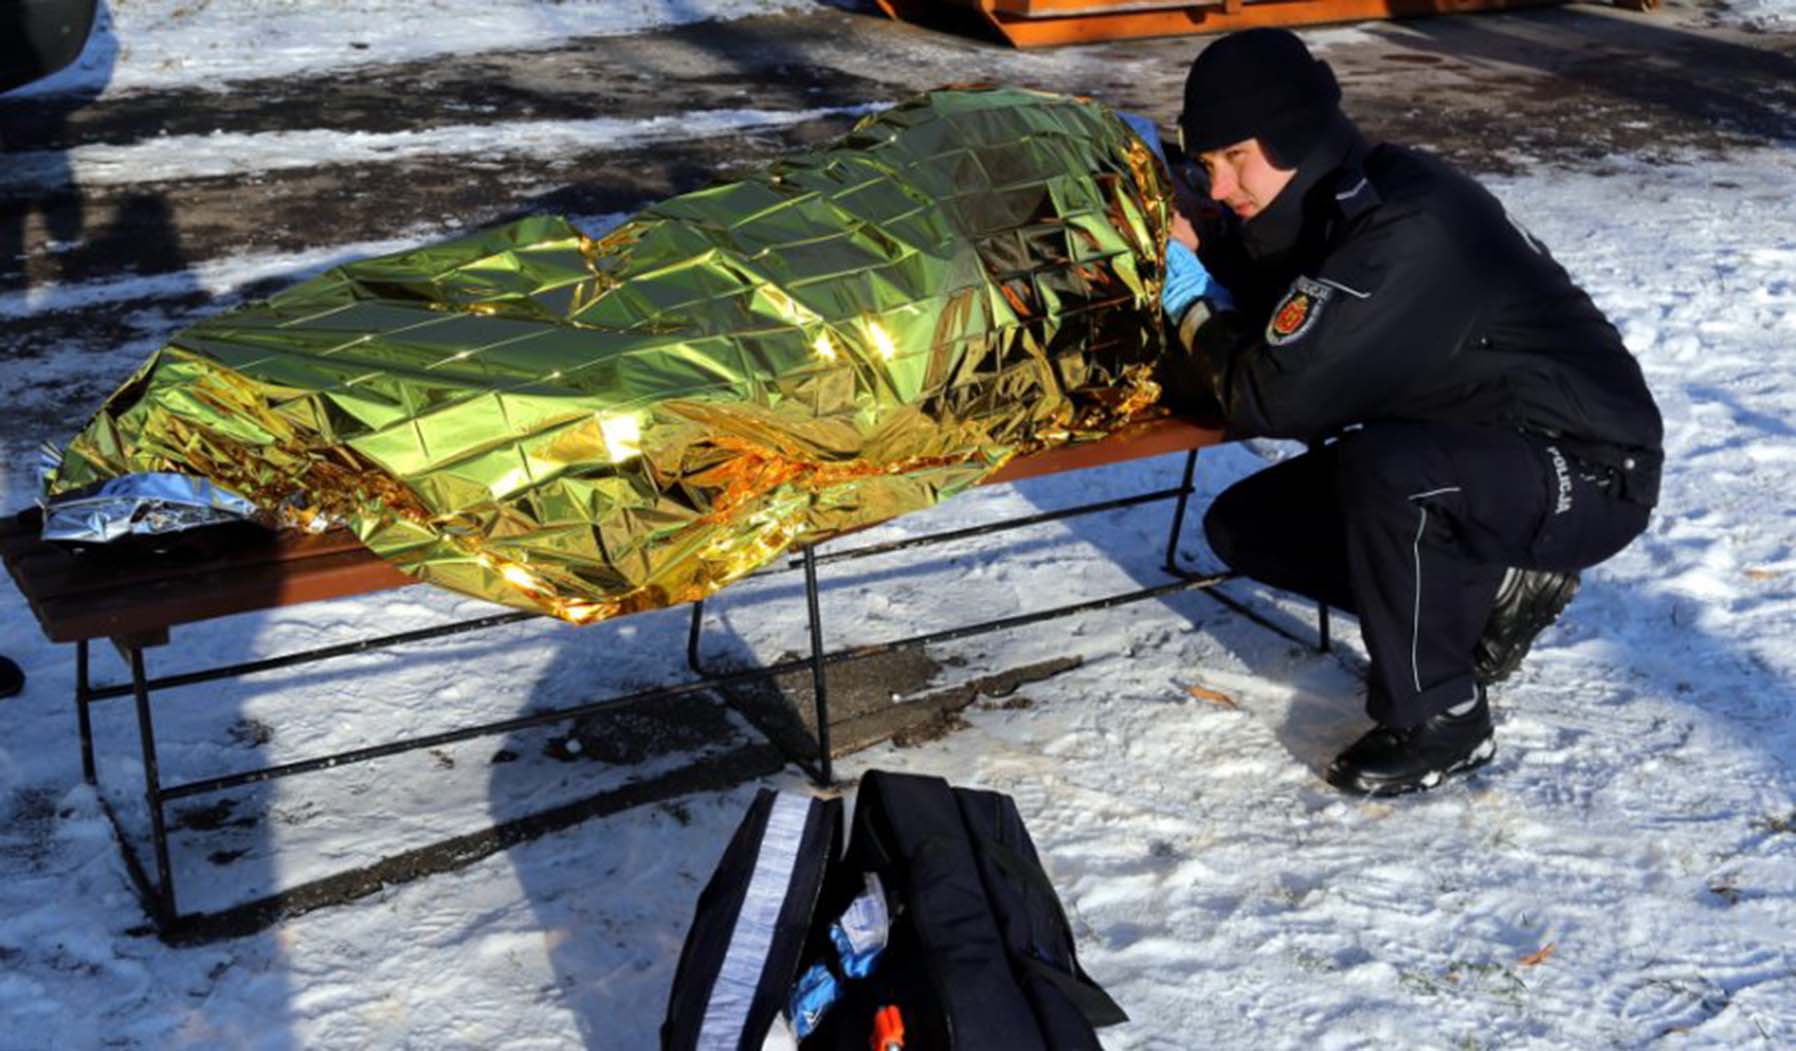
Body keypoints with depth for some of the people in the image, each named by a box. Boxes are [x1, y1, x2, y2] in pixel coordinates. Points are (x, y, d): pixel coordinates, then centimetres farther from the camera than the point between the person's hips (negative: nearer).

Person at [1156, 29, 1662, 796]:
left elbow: (1275, 400, -31)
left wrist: (1195, 314, -13)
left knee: (1379, 468, -37)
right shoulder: (1327, 209, 0)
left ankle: (1439, 718, -16)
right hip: (1457, 455, 9)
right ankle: (1494, 588, 11)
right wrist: (1200, 252, -11)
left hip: (1587, 473, -9)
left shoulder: (1402, 235, -29)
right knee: (1243, 525, 3)